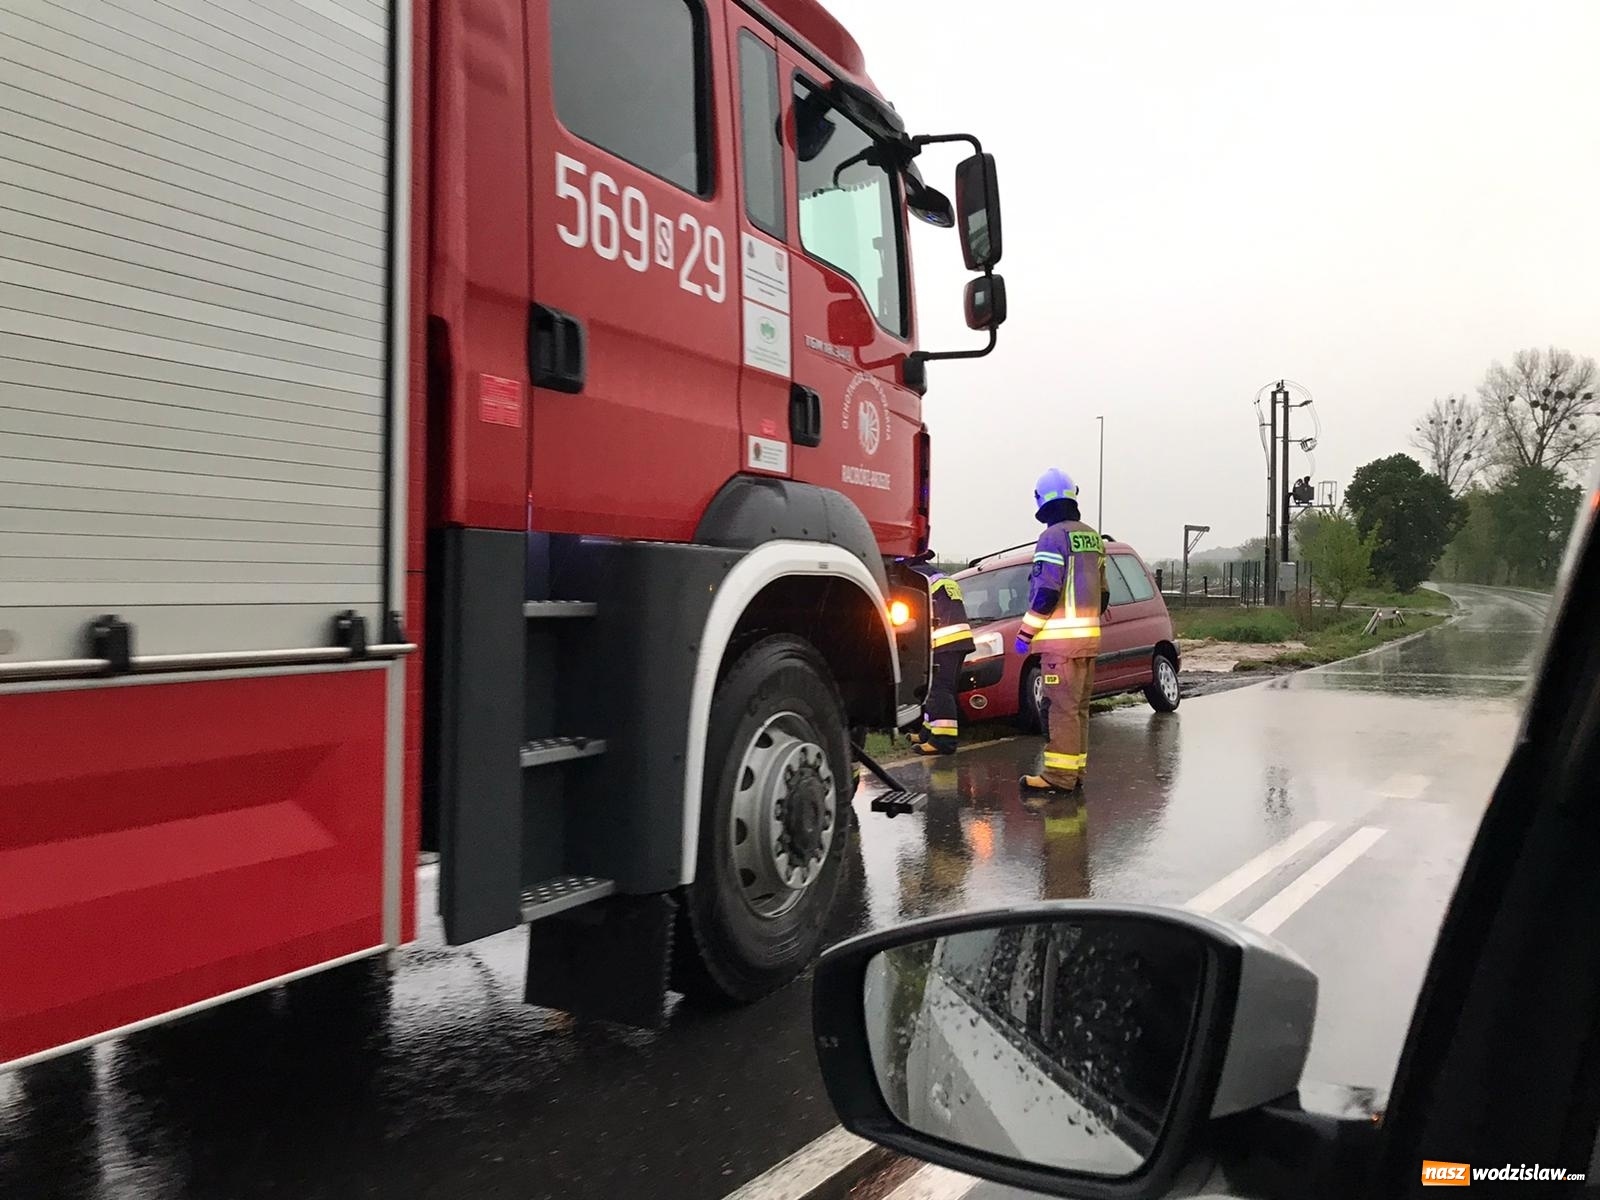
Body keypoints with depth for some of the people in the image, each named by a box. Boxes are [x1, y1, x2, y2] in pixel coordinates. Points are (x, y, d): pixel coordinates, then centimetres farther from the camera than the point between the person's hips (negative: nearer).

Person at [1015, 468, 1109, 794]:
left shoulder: (1054, 537, -12)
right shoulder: (1092, 538, 15)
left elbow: (1046, 592, -19)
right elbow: (1102, 593, 18)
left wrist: (1025, 633, -10)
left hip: (1061, 640, -9)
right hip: (1089, 638, 9)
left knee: (1062, 707, -8)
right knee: (1078, 707, 13)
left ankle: (1059, 776, -7)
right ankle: (1074, 771, 19)